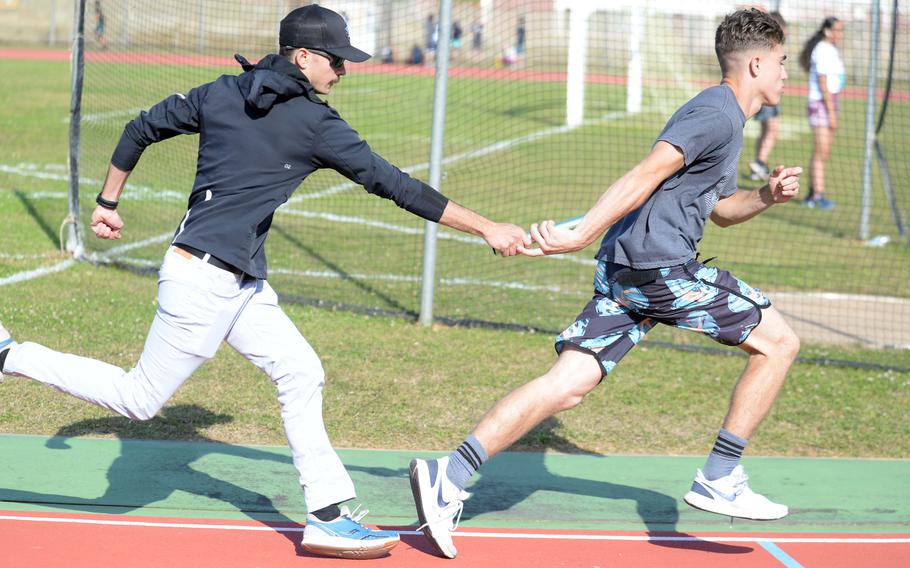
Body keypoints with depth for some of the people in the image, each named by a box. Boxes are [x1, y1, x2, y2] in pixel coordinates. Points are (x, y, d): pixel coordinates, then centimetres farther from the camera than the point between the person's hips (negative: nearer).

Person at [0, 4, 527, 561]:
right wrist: (487, 228, -8)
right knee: (140, 399, 1)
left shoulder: (221, 93, 8)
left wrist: (107, 202, 25)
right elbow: (393, 185, -12)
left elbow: (141, 129, 12)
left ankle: (328, 515, 10)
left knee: (301, 373, 9)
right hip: (204, 278, -9)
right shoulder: (316, 123, -12)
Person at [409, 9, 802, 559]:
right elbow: (645, 177, -18)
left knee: (567, 385, -1)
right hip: (660, 263, -9)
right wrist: (581, 236, -26)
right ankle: (720, 479, 6)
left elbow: (721, 207, 37)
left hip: (623, 268, 9)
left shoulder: (724, 119, 26)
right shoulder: (717, 114, -8)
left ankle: (448, 476, -10)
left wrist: (766, 196, 17)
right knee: (779, 342, 4)